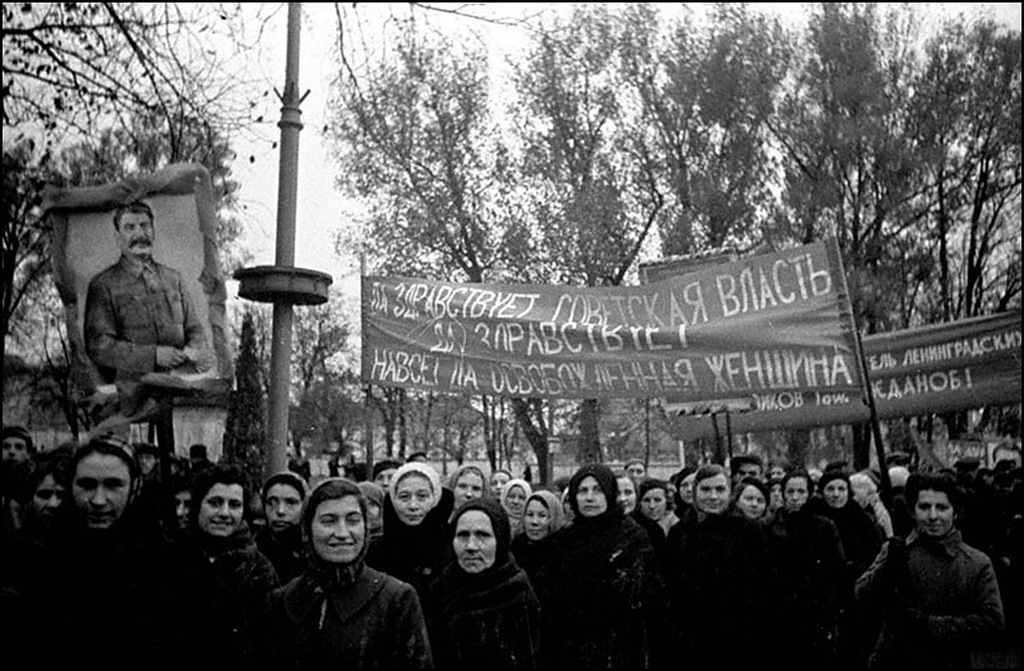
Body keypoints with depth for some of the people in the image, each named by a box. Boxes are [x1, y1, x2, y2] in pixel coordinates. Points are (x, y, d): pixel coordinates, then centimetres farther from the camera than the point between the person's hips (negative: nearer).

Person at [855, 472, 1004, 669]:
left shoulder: (978, 564, -2)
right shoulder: (893, 551, 1)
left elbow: (991, 621, -9)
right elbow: (862, 596, -9)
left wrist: (931, 625, -17)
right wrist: (888, 568, -26)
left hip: (949, 662, -1)